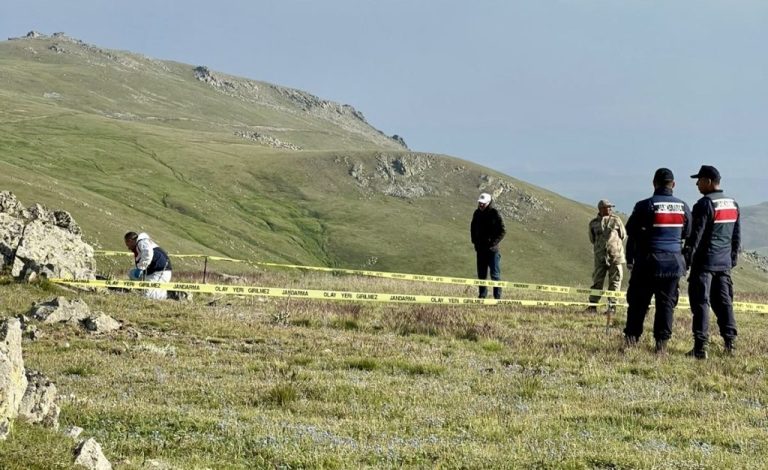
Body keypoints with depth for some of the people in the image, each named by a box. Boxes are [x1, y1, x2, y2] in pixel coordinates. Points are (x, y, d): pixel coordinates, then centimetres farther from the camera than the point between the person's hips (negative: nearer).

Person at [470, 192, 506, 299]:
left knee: (495, 274, -3)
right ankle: (482, 295, 18)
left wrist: (493, 243, -14)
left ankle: (497, 297, 0)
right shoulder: (477, 213, 8)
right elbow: (473, 228, 21)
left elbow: (503, 231, -8)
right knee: (481, 274, 10)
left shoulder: (494, 214, -8)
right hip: (480, 248, 6)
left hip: (492, 249, -5)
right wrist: (474, 241, 9)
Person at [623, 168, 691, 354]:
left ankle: (631, 337, 6)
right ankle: (662, 343, 3)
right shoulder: (683, 207, 4)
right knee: (666, 303, 6)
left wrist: (630, 260, 8)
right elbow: (687, 234, 16)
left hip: (648, 261, -3)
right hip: (674, 262, 3)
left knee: (638, 302, 6)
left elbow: (631, 232, -2)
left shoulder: (645, 206, -8)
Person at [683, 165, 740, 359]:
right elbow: (737, 235, 16)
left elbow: (695, 235, -14)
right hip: (724, 263, 7)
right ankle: (730, 343, 12)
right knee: (723, 302, 13)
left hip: (705, 262, -7)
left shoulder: (705, 204, -12)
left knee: (701, 303, -5)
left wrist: (687, 259, -10)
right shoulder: (733, 204, 12)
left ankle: (700, 346, -8)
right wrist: (733, 259, 21)